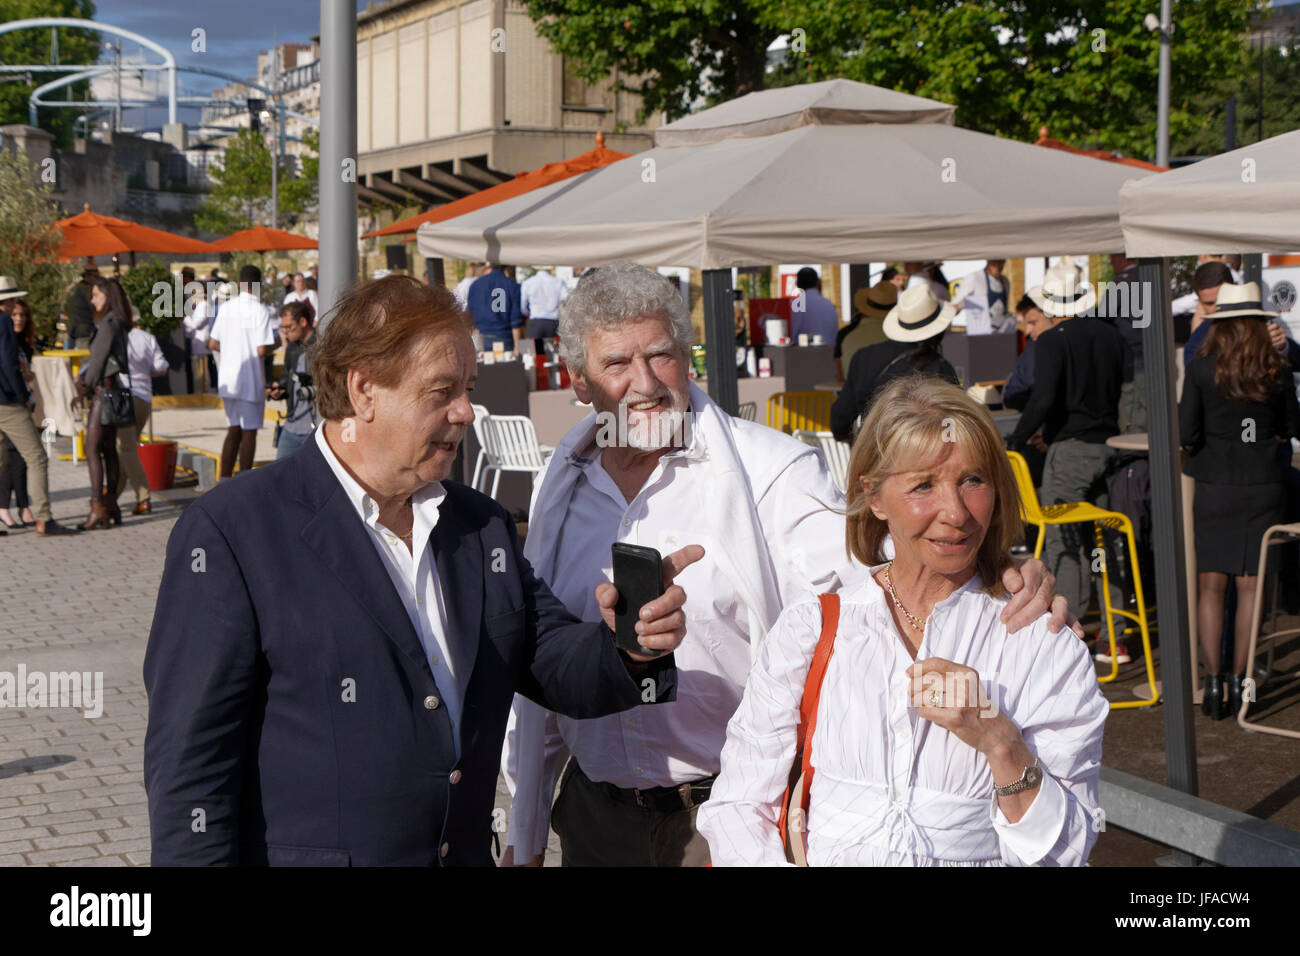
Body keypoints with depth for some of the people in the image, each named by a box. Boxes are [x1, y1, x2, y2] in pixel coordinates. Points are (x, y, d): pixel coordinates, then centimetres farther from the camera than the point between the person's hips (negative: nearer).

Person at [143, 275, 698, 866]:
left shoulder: (483, 526, 9)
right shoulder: (230, 530, -10)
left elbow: (556, 666, 8)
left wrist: (629, 647, -12)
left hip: (468, 854, 6)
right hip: (302, 852, -5)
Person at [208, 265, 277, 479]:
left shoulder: (226, 308, 5)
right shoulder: (260, 311, -13)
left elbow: (213, 344, 6)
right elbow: (262, 350, -19)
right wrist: (276, 345, 1)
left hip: (227, 379, 6)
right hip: (250, 381, -6)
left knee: (234, 430, 15)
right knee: (249, 432, 3)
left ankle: (224, 479, 13)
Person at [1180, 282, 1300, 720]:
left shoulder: (1200, 369, -9)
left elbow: (1185, 433, -11)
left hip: (1214, 487, -1)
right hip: (1263, 486, 1)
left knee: (1210, 587, 6)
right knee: (1250, 586, 8)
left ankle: (1213, 684, 4)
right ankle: (1239, 680, 10)